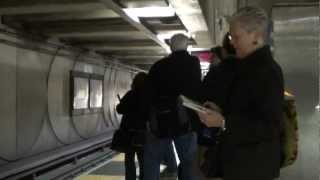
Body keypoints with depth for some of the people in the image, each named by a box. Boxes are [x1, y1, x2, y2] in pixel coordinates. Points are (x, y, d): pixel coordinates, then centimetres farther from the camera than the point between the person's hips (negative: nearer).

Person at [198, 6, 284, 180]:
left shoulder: (268, 71, -21)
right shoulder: (248, 66, 9)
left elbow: (270, 127, -25)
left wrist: (224, 122, -26)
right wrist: (220, 110, 4)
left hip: (253, 165, -9)